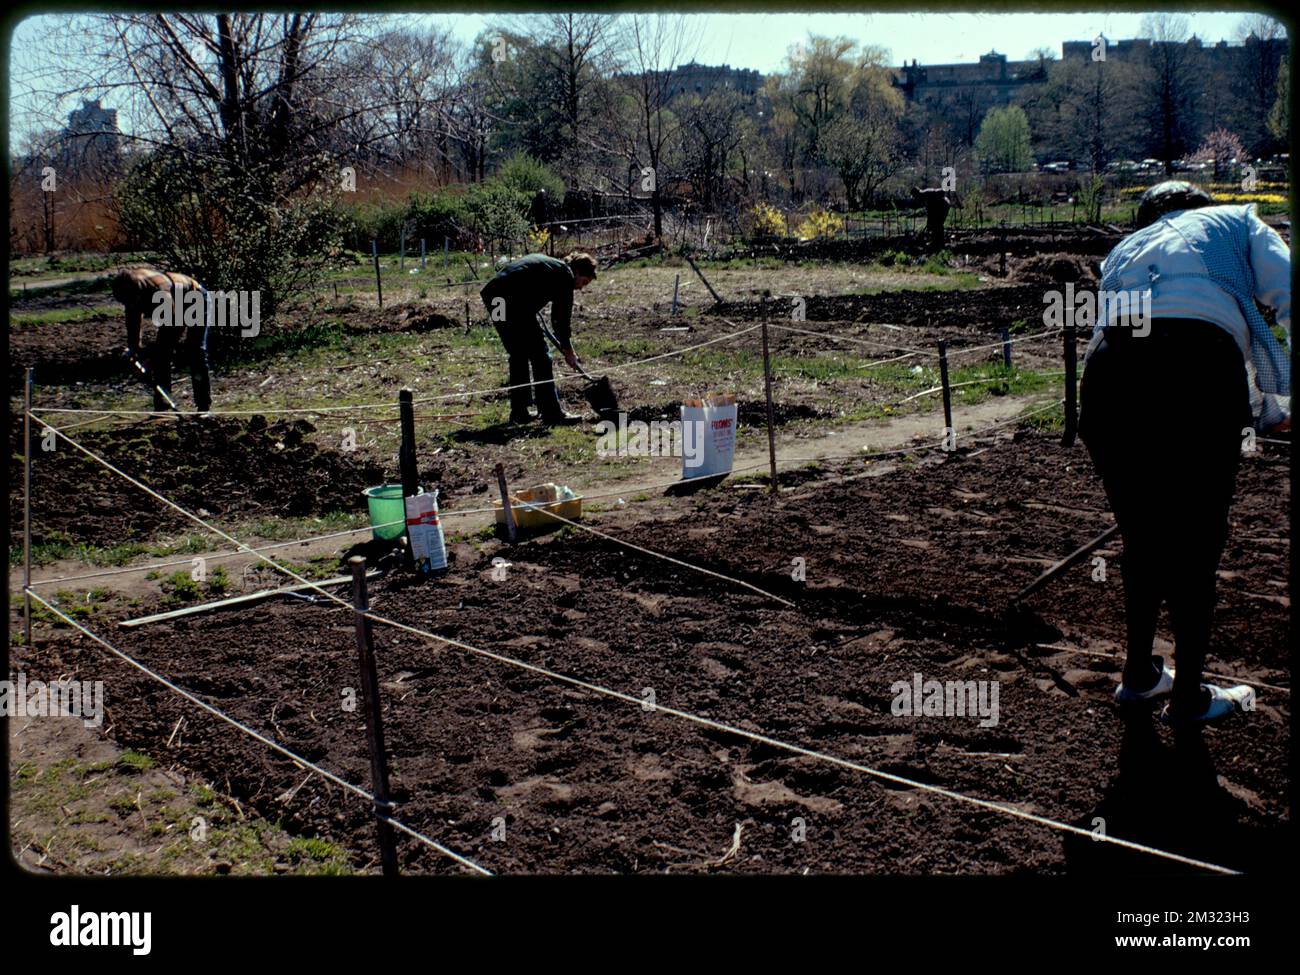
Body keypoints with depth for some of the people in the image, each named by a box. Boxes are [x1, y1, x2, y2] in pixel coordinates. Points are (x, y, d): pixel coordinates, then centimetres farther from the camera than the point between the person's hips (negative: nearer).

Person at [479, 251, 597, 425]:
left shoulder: (548, 263, 28)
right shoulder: (565, 274, 3)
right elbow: (563, 317, 5)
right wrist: (568, 350, 15)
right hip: (513, 301, -9)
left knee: (518, 355, 18)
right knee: (539, 354, -1)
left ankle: (519, 413, 22)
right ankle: (551, 413, 0)